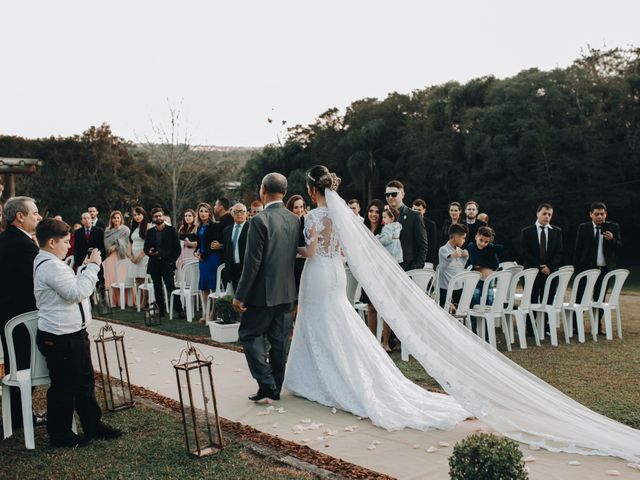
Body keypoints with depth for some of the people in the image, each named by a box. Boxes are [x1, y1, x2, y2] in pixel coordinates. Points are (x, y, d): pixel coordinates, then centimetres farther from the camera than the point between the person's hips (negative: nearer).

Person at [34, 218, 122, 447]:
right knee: (63, 386, 3)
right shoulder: (51, 267, -19)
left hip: (72, 334, 11)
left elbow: (73, 288, 19)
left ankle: (93, 425, 29)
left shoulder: (48, 263, 15)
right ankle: (59, 434, 17)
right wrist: (92, 267, -17)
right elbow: (77, 293, -24)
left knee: (85, 382, 18)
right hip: (61, 338, -11)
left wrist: (85, 268, 11)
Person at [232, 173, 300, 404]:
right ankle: (275, 389, 23)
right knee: (279, 340, 13)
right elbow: (298, 255, 10)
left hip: (263, 291, -6)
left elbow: (252, 262, -18)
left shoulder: (260, 220, -16)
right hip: (287, 291, 7)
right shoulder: (295, 220, 4)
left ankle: (267, 385, 0)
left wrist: (240, 295, -12)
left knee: (249, 334, 8)